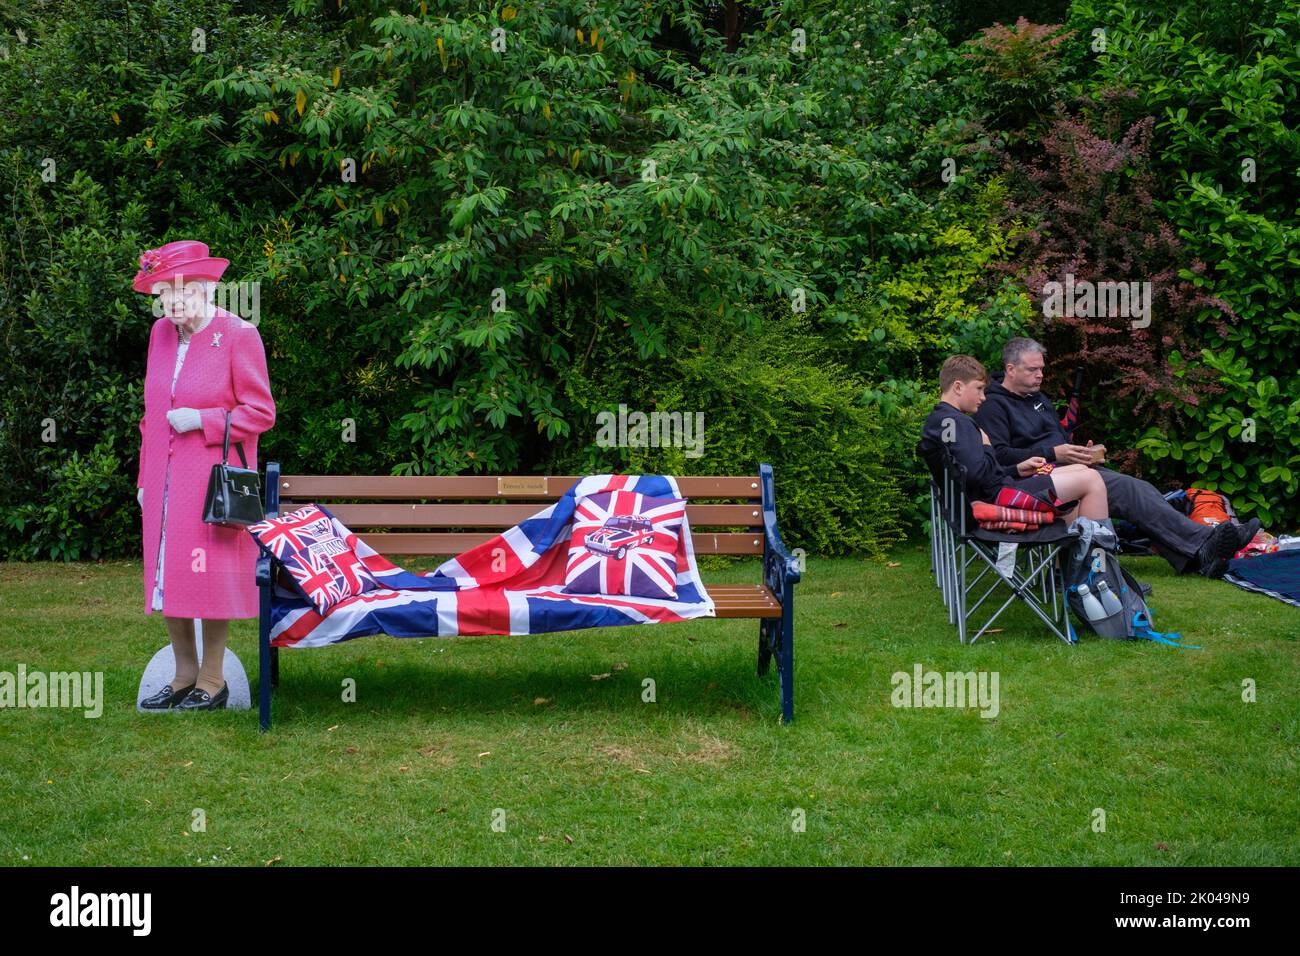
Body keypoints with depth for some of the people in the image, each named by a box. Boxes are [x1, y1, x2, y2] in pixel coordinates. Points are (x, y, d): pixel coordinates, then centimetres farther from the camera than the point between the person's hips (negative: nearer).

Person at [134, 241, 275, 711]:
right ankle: (185, 673, 23)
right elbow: (152, 410, 17)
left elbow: (260, 412, -8)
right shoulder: (161, 333, 10)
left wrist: (202, 420, -17)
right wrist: (145, 477, 15)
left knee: (211, 576, 0)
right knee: (165, 574, 9)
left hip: (213, 479, -6)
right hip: (165, 482, 6)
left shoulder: (238, 335, -9)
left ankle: (212, 681, 13)